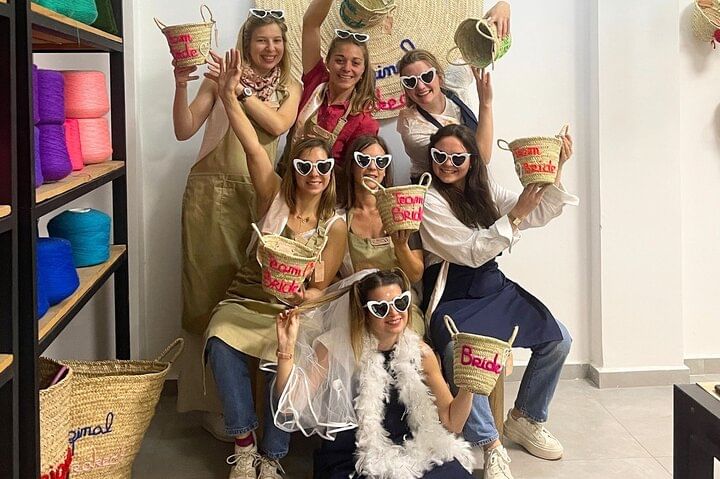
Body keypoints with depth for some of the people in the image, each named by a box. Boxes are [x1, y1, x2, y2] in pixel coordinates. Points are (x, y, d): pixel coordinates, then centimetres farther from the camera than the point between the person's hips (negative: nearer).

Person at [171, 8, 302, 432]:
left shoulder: (289, 88, 12)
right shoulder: (220, 77, 4)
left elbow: (278, 124, -9)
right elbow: (184, 131, -2)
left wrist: (238, 90, -17)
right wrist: (182, 86, -16)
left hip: (257, 195, 2)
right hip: (211, 192, -2)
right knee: (210, 289, -1)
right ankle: (214, 404, 8)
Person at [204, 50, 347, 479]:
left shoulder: (335, 226, 2)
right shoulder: (275, 198, 1)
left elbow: (321, 288, 1)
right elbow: (253, 147, -13)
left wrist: (305, 294, -24)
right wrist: (228, 95, -24)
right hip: (247, 302, 0)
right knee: (222, 344, -31)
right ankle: (244, 442, -15)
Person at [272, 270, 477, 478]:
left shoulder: (419, 352, 1)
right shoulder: (334, 348, -7)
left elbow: (451, 422, 5)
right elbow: (291, 408, -13)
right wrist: (287, 347, -21)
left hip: (409, 453, 3)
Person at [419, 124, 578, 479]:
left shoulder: (485, 190, 9)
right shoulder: (429, 200, -10)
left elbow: (537, 216, 4)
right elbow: (471, 252, -15)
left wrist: (556, 172, -10)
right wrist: (515, 215, -22)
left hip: (494, 286, 7)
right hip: (452, 296, -7)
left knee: (557, 340, -6)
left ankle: (525, 419, 15)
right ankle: (490, 445, -19)